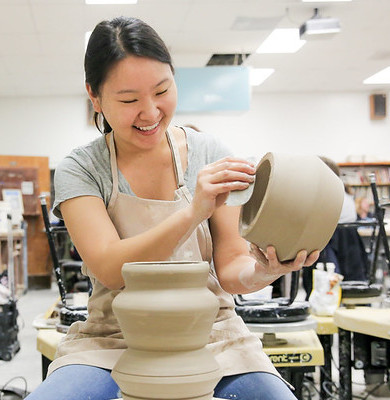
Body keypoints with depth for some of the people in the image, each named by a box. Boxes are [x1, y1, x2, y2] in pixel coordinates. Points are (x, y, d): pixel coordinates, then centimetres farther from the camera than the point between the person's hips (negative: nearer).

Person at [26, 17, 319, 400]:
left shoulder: (209, 156, 0)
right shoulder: (78, 170, -3)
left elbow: (229, 270, -1)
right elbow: (110, 270, -17)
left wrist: (262, 270, -25)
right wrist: (193, 213, -31)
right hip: (112, 342, 0)